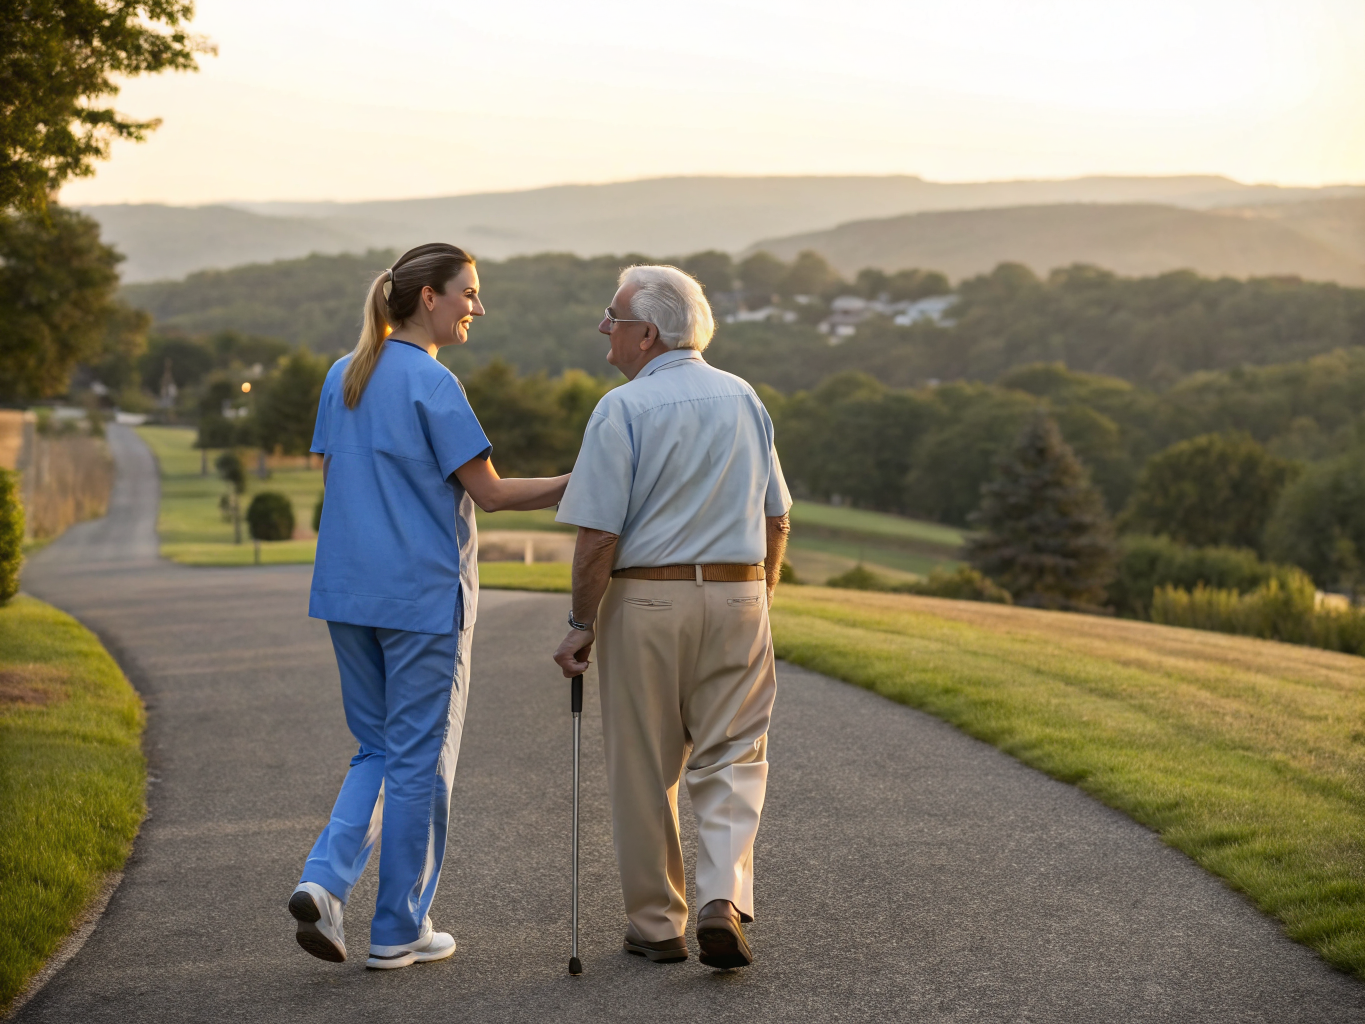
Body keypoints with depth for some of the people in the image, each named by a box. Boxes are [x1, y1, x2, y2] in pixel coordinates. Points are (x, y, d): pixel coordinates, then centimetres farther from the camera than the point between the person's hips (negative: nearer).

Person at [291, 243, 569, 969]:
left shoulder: (343, 376, 10)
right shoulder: (431, 383, -12)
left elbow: (330, 479, 14)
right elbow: (488, 493, -13)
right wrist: (577, 487, -6)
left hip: (348, 592, 7)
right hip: (423, 594, -7)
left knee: (377, 749, 18)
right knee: (419, 760, 4)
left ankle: (325, 880, -2)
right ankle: (398, 931, 12)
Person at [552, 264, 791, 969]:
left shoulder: (623, 409, -9)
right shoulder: (744, 399, 8)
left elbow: (599, 535, -13)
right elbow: (775, 519, 12)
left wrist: (582, 625, -5)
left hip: (645, 599, -4)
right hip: (738, 595, 4)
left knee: (644, 771, 8)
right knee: (732, 758, 8)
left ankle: (657, 923, 17)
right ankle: (722, 900, -10)